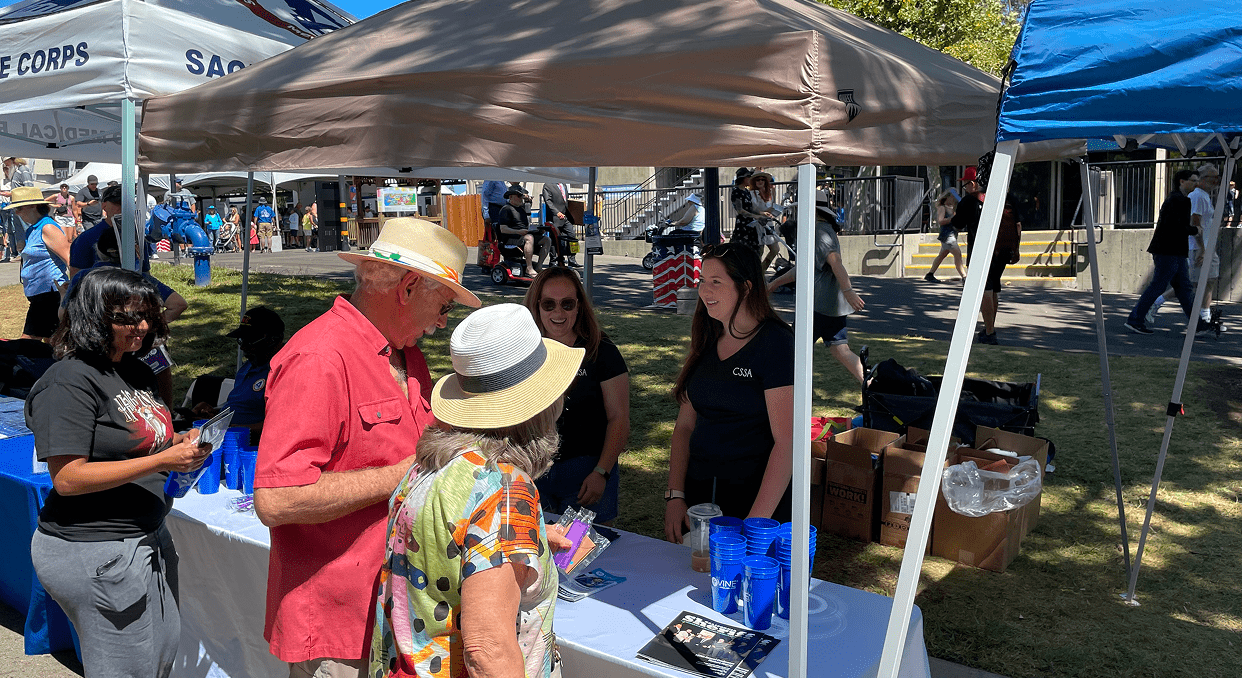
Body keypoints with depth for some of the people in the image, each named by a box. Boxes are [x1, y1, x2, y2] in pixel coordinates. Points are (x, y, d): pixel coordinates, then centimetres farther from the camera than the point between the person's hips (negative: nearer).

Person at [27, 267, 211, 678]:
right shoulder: (70, 382, -17)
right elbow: (68, 478, -22)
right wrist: (163, 461, -25)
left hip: (148, 538, 9)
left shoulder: (136, 371, 11)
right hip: (94, 554, -9)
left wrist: (180, 442, 2)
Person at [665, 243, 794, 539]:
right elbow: (685, 426, 9)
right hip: (697, 496, 6)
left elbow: (786, 442, -17)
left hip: (756, 497, -5)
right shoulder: (706, 342, 8)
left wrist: (756, 522, -21)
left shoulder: (775, 342, -12)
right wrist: (675, 495, -1)